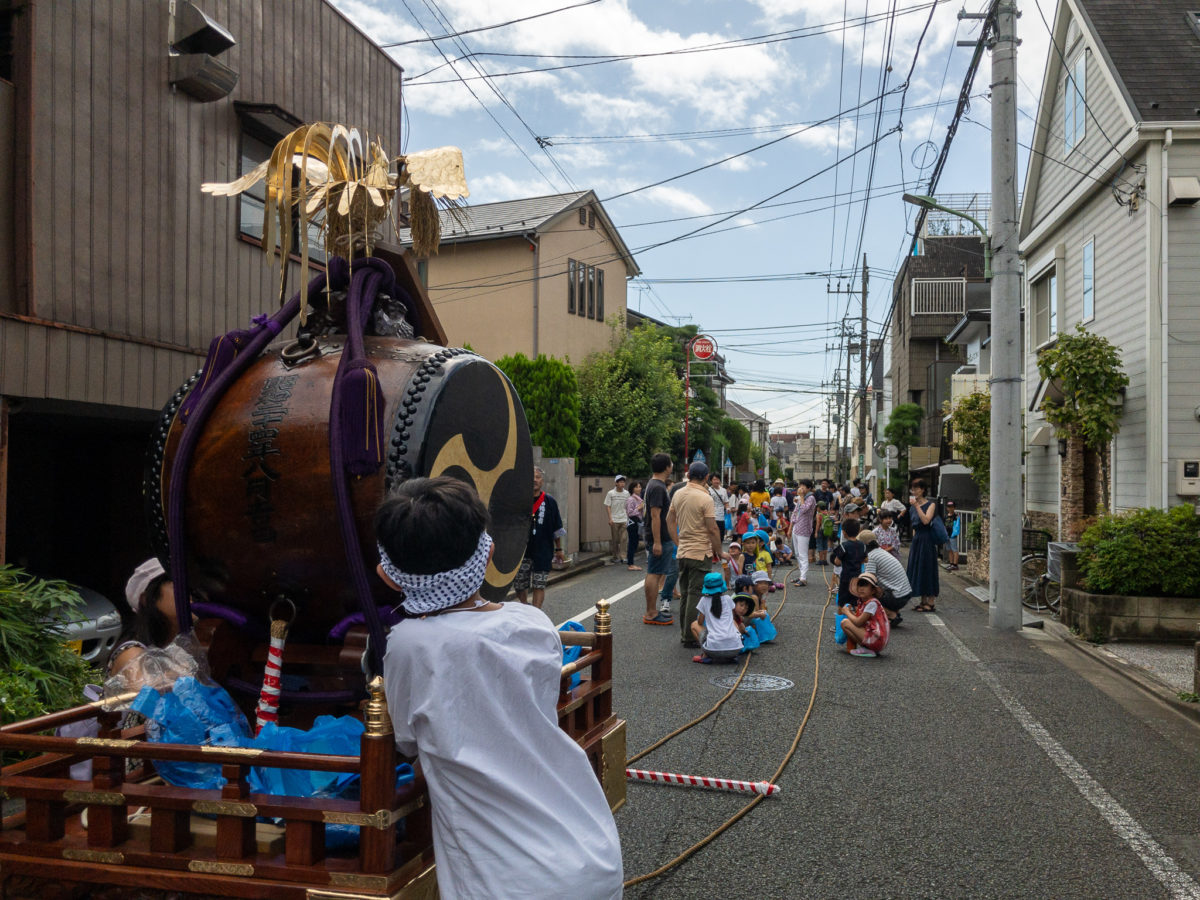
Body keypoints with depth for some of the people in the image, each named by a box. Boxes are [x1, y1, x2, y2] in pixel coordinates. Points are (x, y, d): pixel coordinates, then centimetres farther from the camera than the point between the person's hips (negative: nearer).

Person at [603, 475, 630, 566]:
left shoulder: (626, 493, 7)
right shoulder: (611, 493, -3)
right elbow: (607, 506, -3)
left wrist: (628, 518, 10)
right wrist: (610, 518, -10)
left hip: (624, 520, 2)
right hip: (614, 520, -2)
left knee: (623, 539, -5)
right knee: (614, 540, 4)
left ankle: (623, 556, 2)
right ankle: (614, 556, 15)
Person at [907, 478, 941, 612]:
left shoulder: (930, 504, -7)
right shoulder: (913, 506, 13)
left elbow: (926, 520, -22)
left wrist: (917, 506, -22)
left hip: (927, 540, -7)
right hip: (916, 539, 8)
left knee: (927, 569, -6)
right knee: (917, 569, 8)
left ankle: (931, 603, -1)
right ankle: (923, 601, 16)